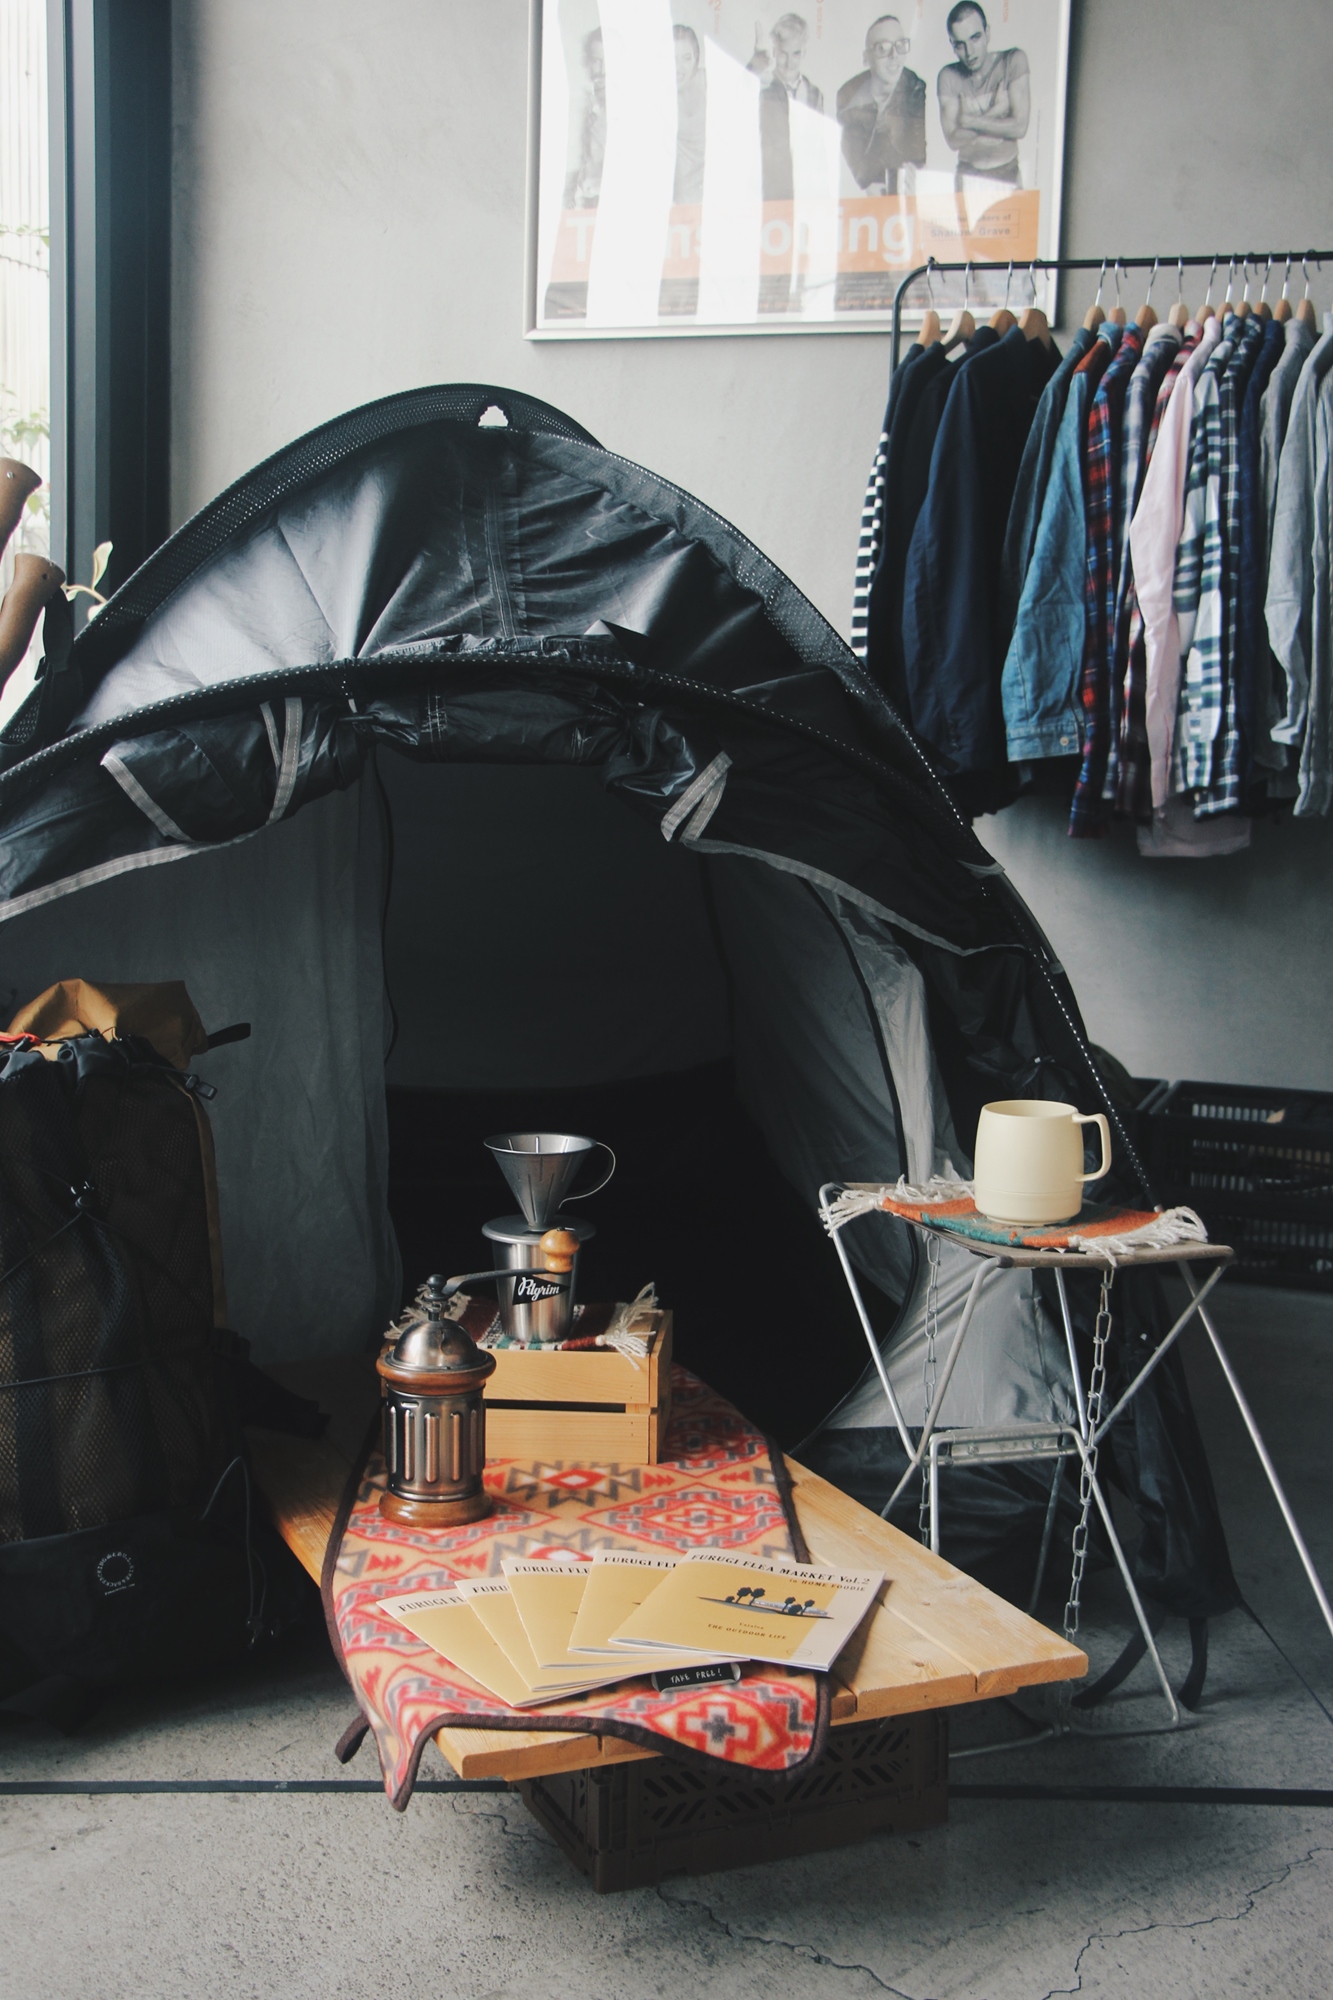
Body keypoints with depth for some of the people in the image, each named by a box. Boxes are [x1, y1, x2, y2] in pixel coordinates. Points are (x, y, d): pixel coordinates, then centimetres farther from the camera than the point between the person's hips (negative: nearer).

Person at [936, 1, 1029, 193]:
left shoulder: (1013, 60, -5)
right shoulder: (949, 76, -2)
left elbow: (1019, 127, -12)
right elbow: (953, 140, -10)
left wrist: (969, 121, -9)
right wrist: (995, 112, -12)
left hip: (1007, 175, -1)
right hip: (968, 176, 1)